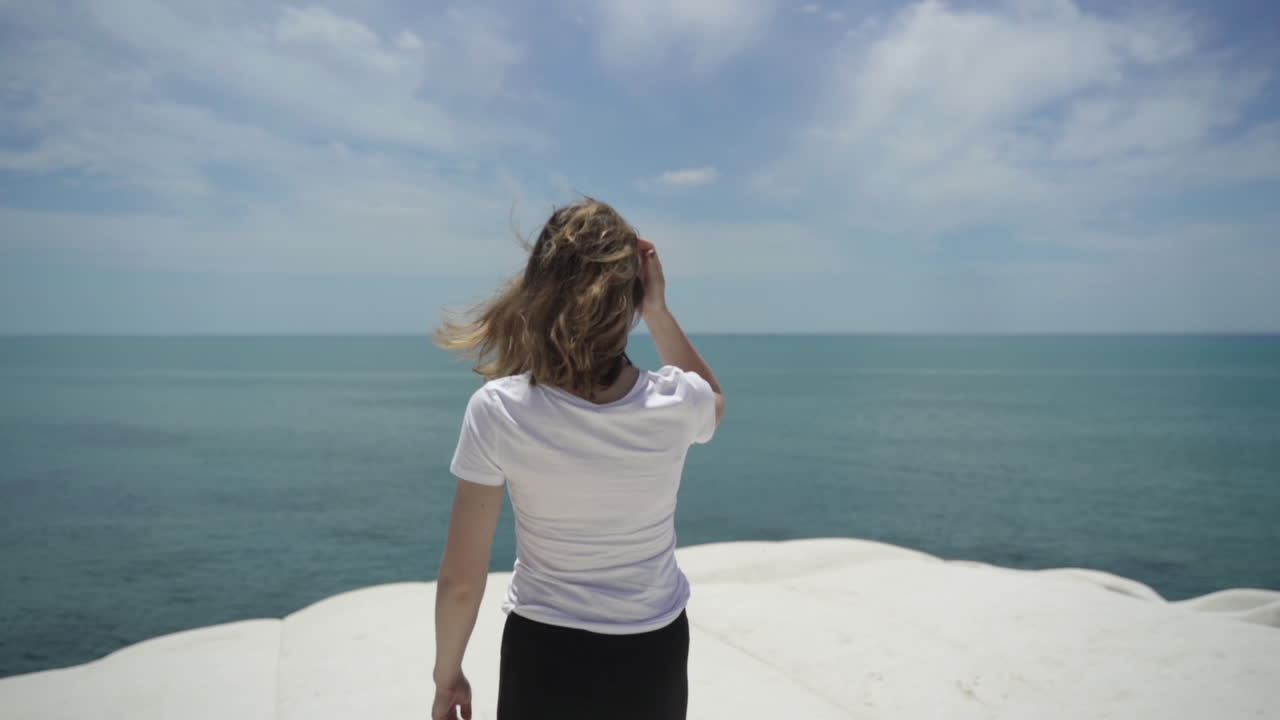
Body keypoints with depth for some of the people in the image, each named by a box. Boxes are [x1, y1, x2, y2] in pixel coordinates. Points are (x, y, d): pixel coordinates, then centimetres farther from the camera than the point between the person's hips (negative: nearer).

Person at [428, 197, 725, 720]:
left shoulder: (498, 411, -22)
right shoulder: (674, 404, -18)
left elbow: (460, 581, -14)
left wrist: (446, 676, 3)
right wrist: (658, 310, -4)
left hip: (544, 656, -1)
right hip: (652, 656, 2)